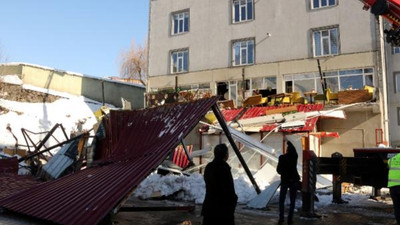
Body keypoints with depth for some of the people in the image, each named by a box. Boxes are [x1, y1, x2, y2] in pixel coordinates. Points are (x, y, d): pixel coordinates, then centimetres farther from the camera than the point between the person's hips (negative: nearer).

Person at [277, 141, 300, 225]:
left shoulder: (282, 158, -13)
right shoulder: (295, 157, -6)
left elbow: (278, 170, -10)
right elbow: (293, 149, 16)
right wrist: (289, 142, 34)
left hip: (284, 180, -1)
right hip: (294, 180, 1)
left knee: (281, 200, 12)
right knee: (292, 201, 10)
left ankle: (281, 218, 5)